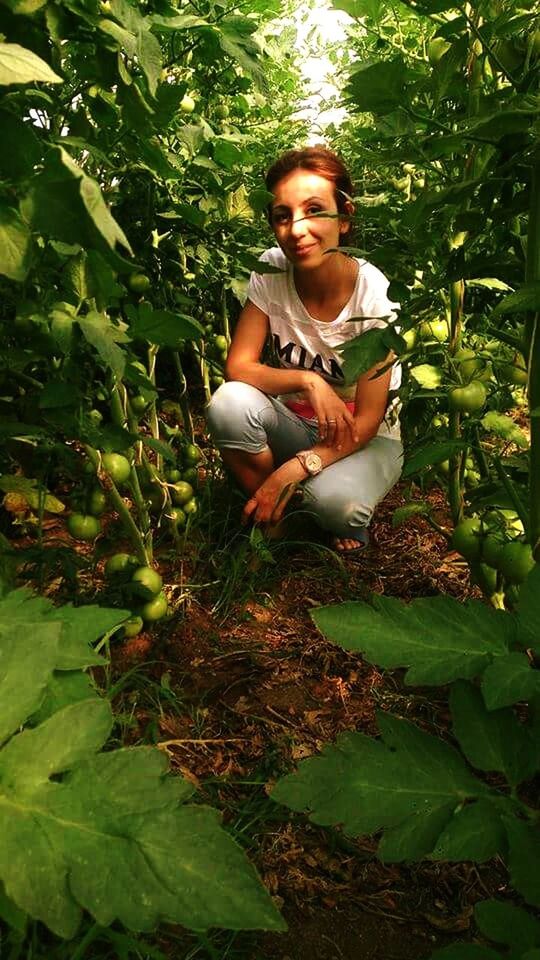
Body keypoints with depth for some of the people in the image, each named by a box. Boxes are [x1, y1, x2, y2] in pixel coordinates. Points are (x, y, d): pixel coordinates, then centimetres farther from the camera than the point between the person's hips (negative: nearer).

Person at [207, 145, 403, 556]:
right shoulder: (271, 270, -13)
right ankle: (271, 523, -4)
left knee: (334, 499, -36)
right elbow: (238, 366, -13)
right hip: (295, 422, 3)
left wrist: (290, 472, -29)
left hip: (364, 439, -3)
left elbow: (366, 421, -20)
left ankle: (349, 519, 4)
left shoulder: (374, 295, -22)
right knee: (230, 402, -28)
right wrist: (307, 380, -30)